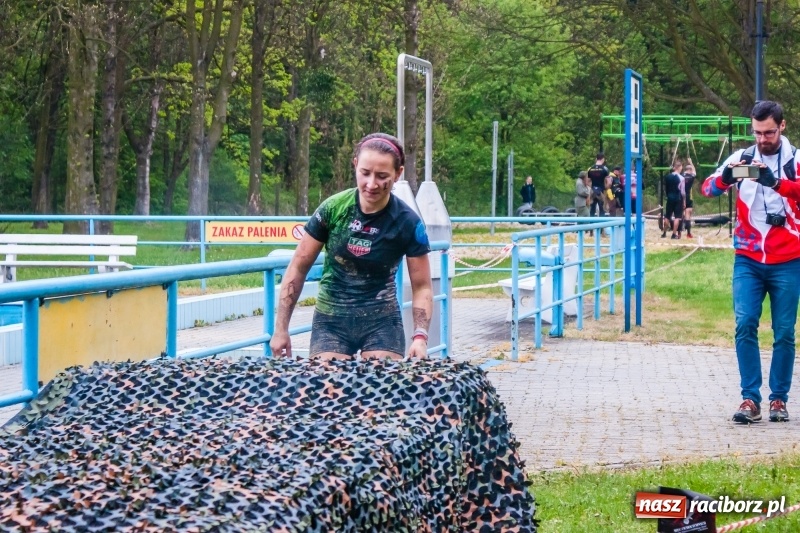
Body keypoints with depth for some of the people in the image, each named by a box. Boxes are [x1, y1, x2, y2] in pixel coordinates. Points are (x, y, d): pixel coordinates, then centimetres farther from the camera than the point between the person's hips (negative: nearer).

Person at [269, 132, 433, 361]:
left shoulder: (408, 222, -10)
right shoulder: (333, 209, -9)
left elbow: (421, 287, -4)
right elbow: (298, 267, -1)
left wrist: (420, 336, -20)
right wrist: (281, 329, -2)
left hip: (381, 321, 0)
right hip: (331, 320, 0)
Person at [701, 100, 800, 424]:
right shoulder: (741, 157, 5)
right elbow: (708, 188, -4)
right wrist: (725, 178, -26)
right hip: (748, 260, 1)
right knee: (745, 325, -9)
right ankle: (750, 398, -6)